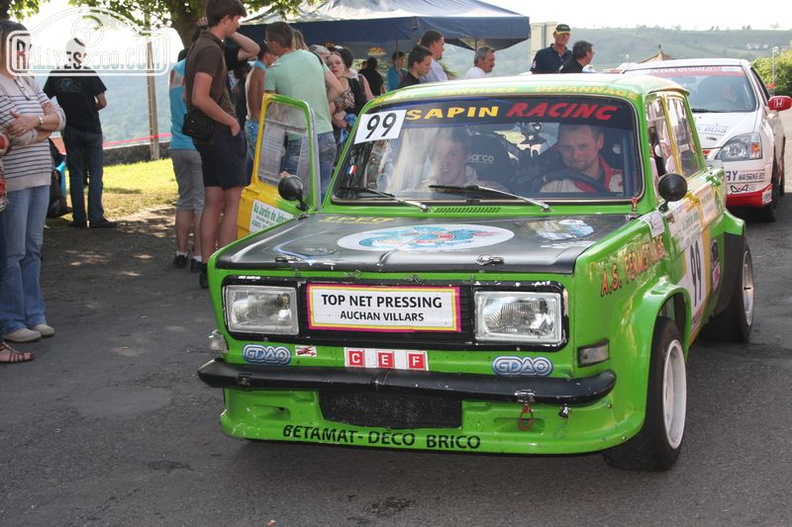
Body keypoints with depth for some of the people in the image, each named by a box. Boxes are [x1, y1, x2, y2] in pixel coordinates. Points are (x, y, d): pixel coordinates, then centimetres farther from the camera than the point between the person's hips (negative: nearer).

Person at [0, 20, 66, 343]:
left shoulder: (27, 82, 16)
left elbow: (59, 117, 9)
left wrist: (35, 120, -12)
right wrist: (45, 128, 0)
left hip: (39, 178, 8)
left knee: (32, 250, 13)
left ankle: (33, 315, 21)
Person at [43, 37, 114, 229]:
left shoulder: (55, 75, -1)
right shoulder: (89, 75, -10)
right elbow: (102, 102, -10)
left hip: (70, 131, 3)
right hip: (92, 130, -3)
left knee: (76, 174, 9)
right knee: (95, 174, 1)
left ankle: (79, 218, 9)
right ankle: (96, 217, -5)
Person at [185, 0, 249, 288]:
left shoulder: (198, 46, 16)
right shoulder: (211, 49, -15)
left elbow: (188, 97, 23)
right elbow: (200, 98, -23)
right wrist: (231, 121, -14)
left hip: (205, 134, 10)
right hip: (222, 132, -10)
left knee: (213, 202, 10)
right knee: (233, 202, -7)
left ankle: (207, 268, 12)